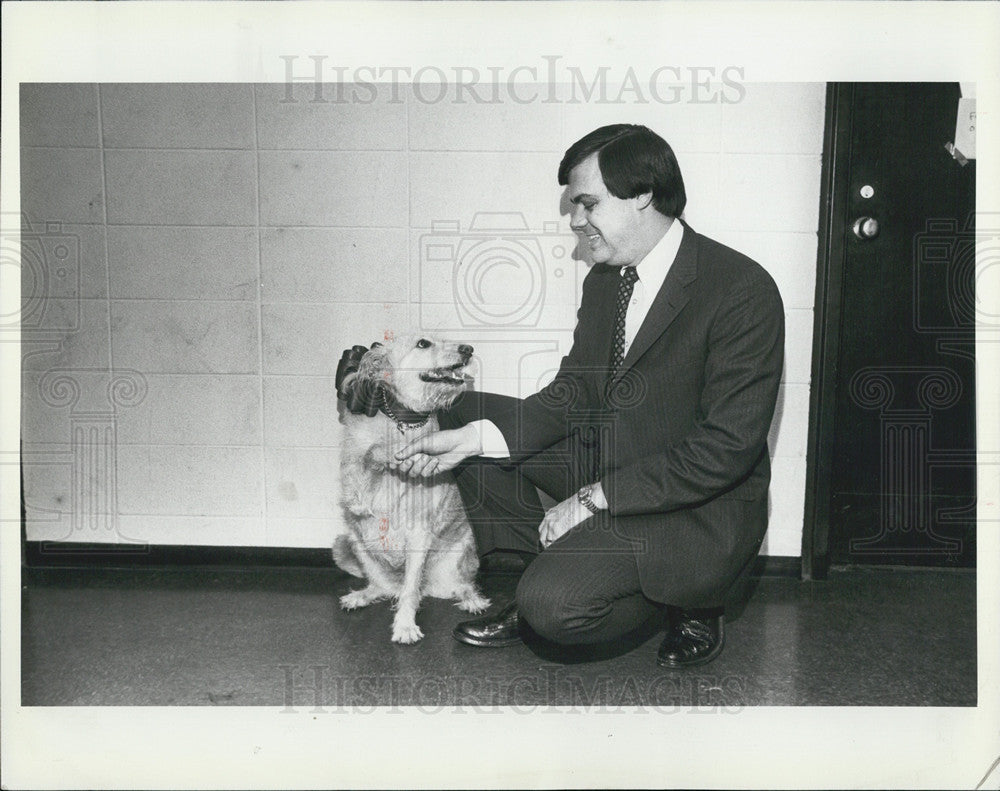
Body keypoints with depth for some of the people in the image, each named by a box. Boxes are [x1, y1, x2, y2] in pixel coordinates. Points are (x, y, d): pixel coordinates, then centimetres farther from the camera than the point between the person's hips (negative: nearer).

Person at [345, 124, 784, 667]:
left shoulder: (742, 291, -20)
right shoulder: (603, 280, 5)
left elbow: (725, 448, -23)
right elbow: (574, 393, 5)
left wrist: (595, 499, -22)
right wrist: (472, 440, -10)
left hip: (700, 513, -8)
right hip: (605, 459, 8)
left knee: (554, 605, -26)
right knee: (467, 415, 2)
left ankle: (689, 606, 3)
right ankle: (544, 570, 6)